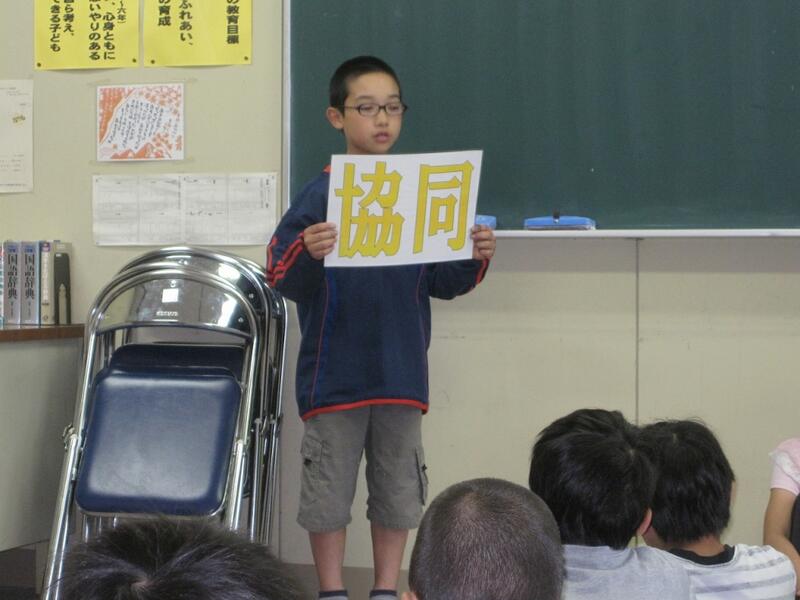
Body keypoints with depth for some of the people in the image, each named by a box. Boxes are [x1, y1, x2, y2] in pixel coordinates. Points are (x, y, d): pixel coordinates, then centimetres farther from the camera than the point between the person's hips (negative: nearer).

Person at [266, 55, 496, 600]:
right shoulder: (320, 196, -7)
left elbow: (441, 282, 8)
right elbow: (284, 282, -12)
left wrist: (475, 261, -10)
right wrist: (307, 254, -31)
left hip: (402, 374, 3)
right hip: (335, 376, -3)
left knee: (398, 490, 12)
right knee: (328, 489, 7)